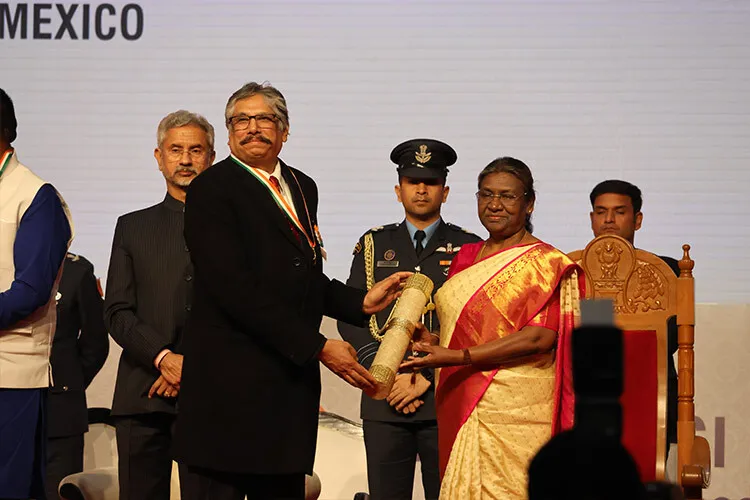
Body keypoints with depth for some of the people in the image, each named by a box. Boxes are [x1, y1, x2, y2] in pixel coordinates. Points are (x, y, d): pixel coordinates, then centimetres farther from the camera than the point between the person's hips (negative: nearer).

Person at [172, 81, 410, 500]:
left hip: (292, 379, 7)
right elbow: (237, 290, -16)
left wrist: (361, 302, 4)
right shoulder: (213, 190, -7)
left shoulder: (303, 187, 17)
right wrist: (319, 347, -17)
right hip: (232, 383, -7)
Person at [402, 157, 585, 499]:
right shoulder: (466, 257, 16)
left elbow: (540, 338, -16)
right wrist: (431, 342, 1)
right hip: (460, 406, 6)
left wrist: (455, 356, -19)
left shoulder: (545, 262, -6)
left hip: (515, 413, -6)